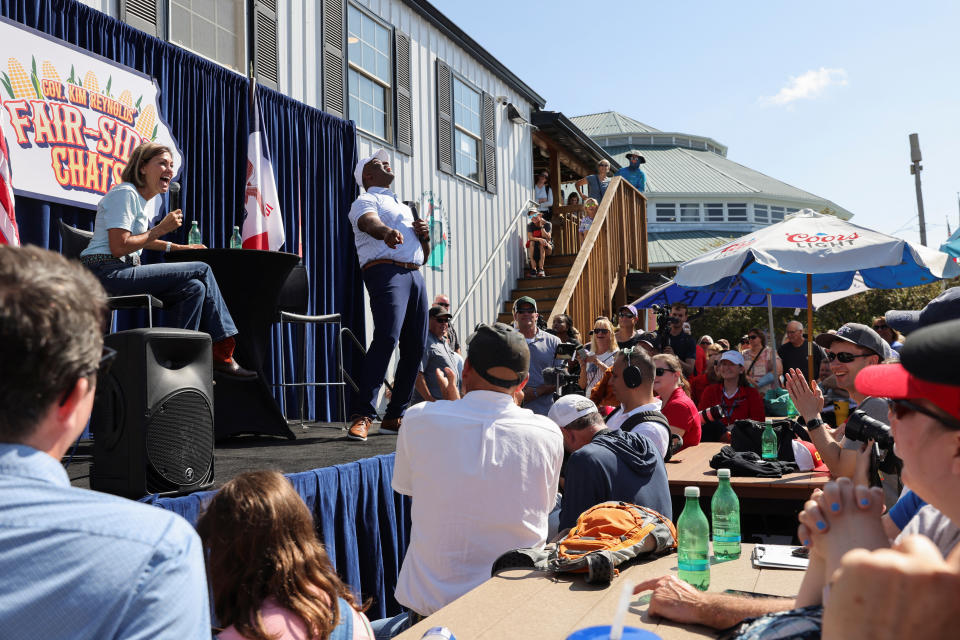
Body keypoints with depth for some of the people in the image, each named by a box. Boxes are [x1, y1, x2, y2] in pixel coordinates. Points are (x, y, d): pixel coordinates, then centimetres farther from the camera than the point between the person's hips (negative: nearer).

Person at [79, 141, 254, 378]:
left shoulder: (139, 198, 19)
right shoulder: (125, 193, -10)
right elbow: (118, 247, -19)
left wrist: (177, 247, 28)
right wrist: (160, 229, -12)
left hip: (120, 274, 9)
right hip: (107, 272, -9)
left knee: (195, 288, -7)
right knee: (201, 270, -16)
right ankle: (222, 354, -10)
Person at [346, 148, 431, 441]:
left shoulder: (404, 207, 32)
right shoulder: (366, 201, 9)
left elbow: (424, 256, 31)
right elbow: (369, 222, -17)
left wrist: (424, 235, 9)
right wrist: (387, 232, -40)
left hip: (415, 275, 8)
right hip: (386, 271, -8)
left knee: (415, 346, 1)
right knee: (387, 337, -23)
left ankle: (394, 417, 9)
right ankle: (362, 416, -23)